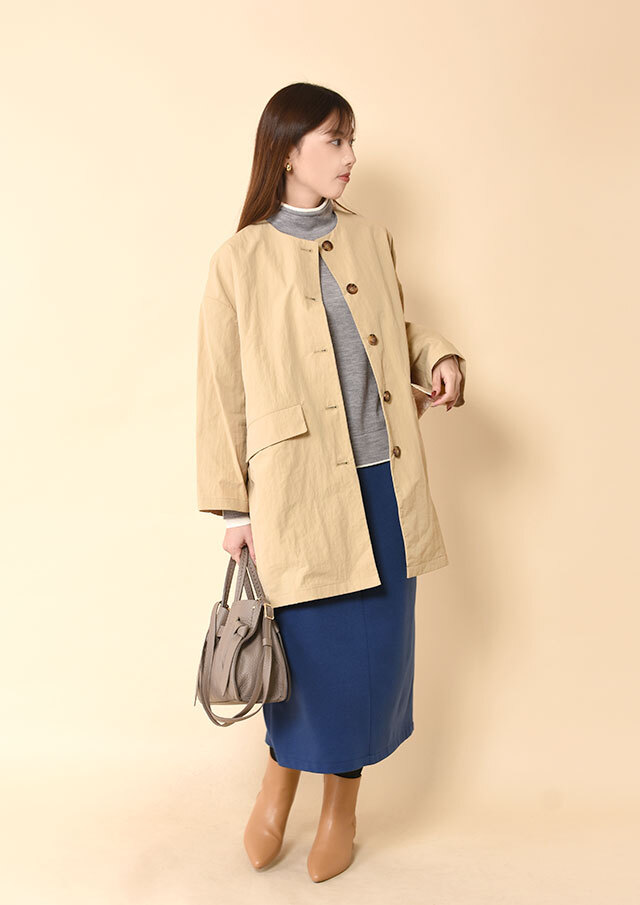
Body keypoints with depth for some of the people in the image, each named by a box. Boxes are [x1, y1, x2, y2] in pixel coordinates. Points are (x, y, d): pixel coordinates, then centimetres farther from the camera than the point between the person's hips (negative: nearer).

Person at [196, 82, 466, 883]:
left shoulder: (371, 240, 11)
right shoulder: (239, 260, -1)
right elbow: (222, 394, -1)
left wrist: (439, 359, 0)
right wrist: (232, 506, -2)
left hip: (385, 484, 4)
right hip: (300, 493, -4)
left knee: (374, 649, 10)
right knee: (311, 649, 5)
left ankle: (341, 799, 34)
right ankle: (282, 774, 38)